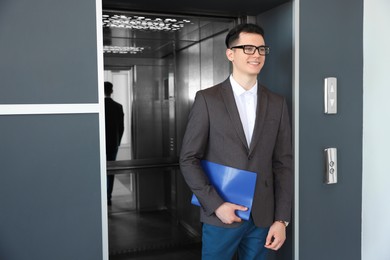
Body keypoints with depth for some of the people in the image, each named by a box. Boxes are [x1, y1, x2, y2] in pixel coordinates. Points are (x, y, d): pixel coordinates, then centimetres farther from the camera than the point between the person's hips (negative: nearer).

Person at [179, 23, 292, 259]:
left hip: (263, 217, 3)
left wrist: (282, 219, -1)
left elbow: (283, 163, 3)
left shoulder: (277, 103, 4)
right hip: (221, 215, -2)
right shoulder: (207, 99, -5)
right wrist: (216, 205, -12)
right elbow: (189, 159, -5)